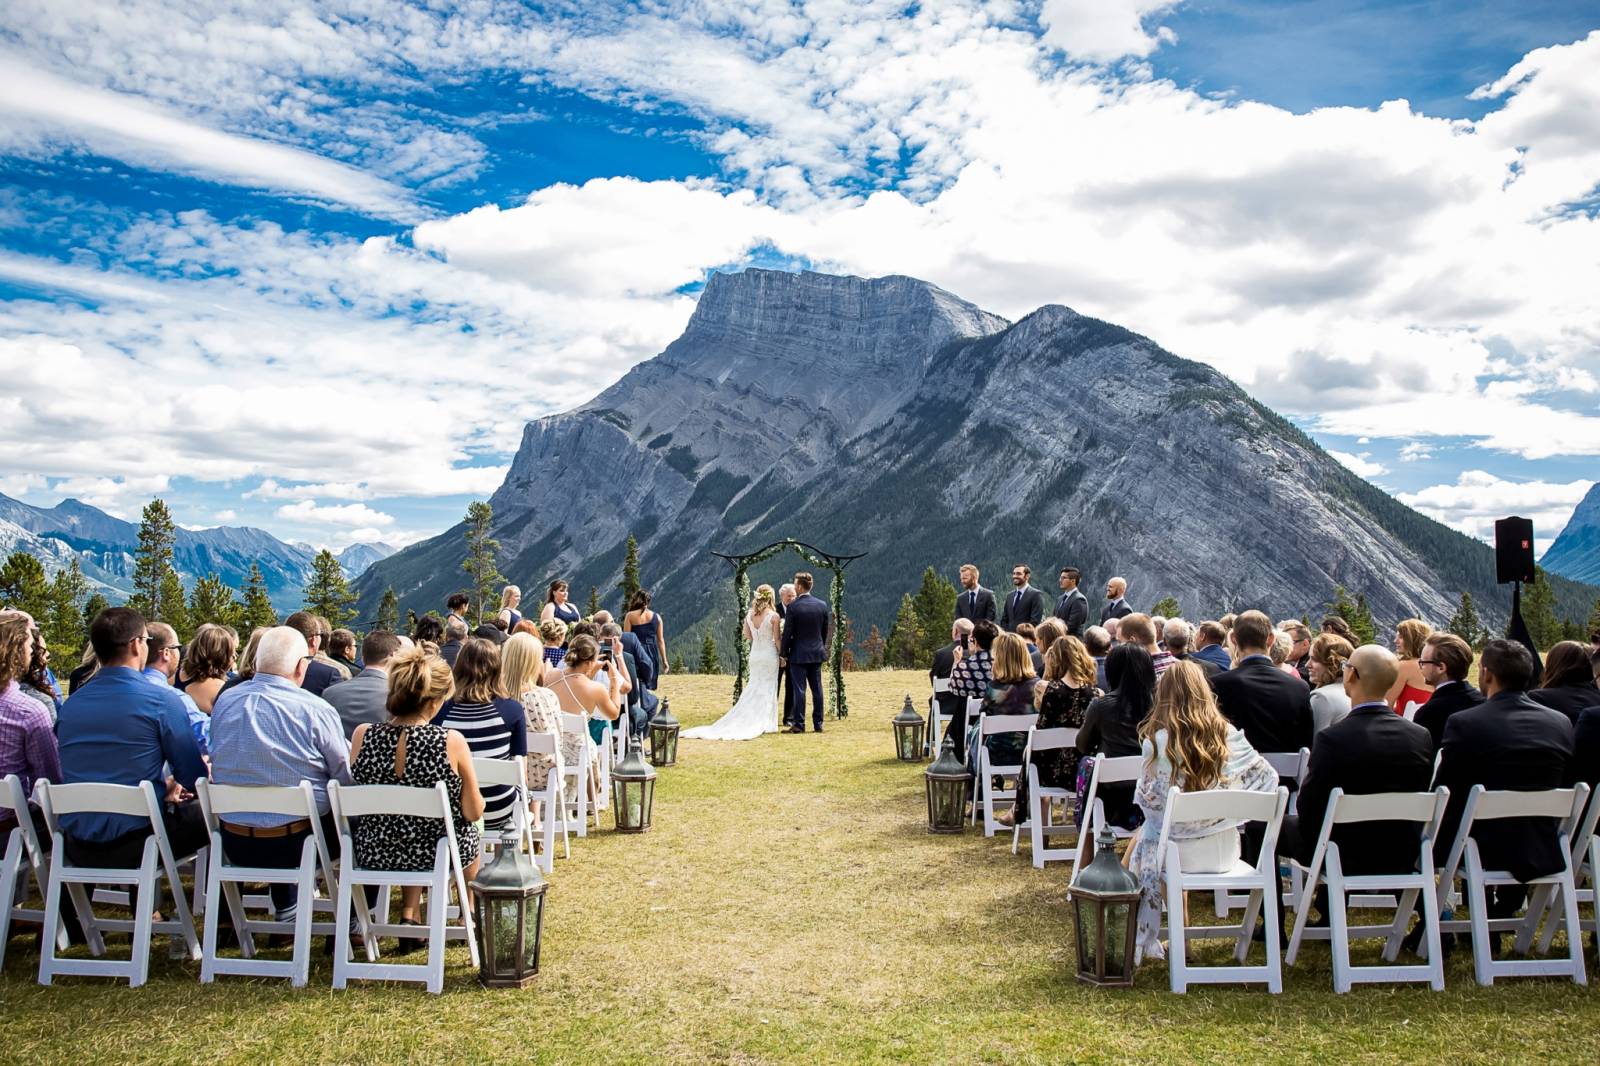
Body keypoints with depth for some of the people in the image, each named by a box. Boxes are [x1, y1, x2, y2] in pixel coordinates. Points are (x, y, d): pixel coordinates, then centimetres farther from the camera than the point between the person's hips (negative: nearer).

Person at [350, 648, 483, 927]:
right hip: (437, 851, -2)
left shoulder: (362, 736, -15)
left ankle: (409, 915, 35)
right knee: (469, 831, 33)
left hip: (374, 853, 3)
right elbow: (473, 812, -14)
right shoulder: (451, 742, -24)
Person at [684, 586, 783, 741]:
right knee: (768, 689, 5)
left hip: (755, 654, 4)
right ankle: (764, 724, 7)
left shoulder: (749, 614, 0)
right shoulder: (774, 616, -14)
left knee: (753, 687, 14)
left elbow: (747, 636, 8)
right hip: (769, 654, -4)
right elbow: (777, 639, -10)